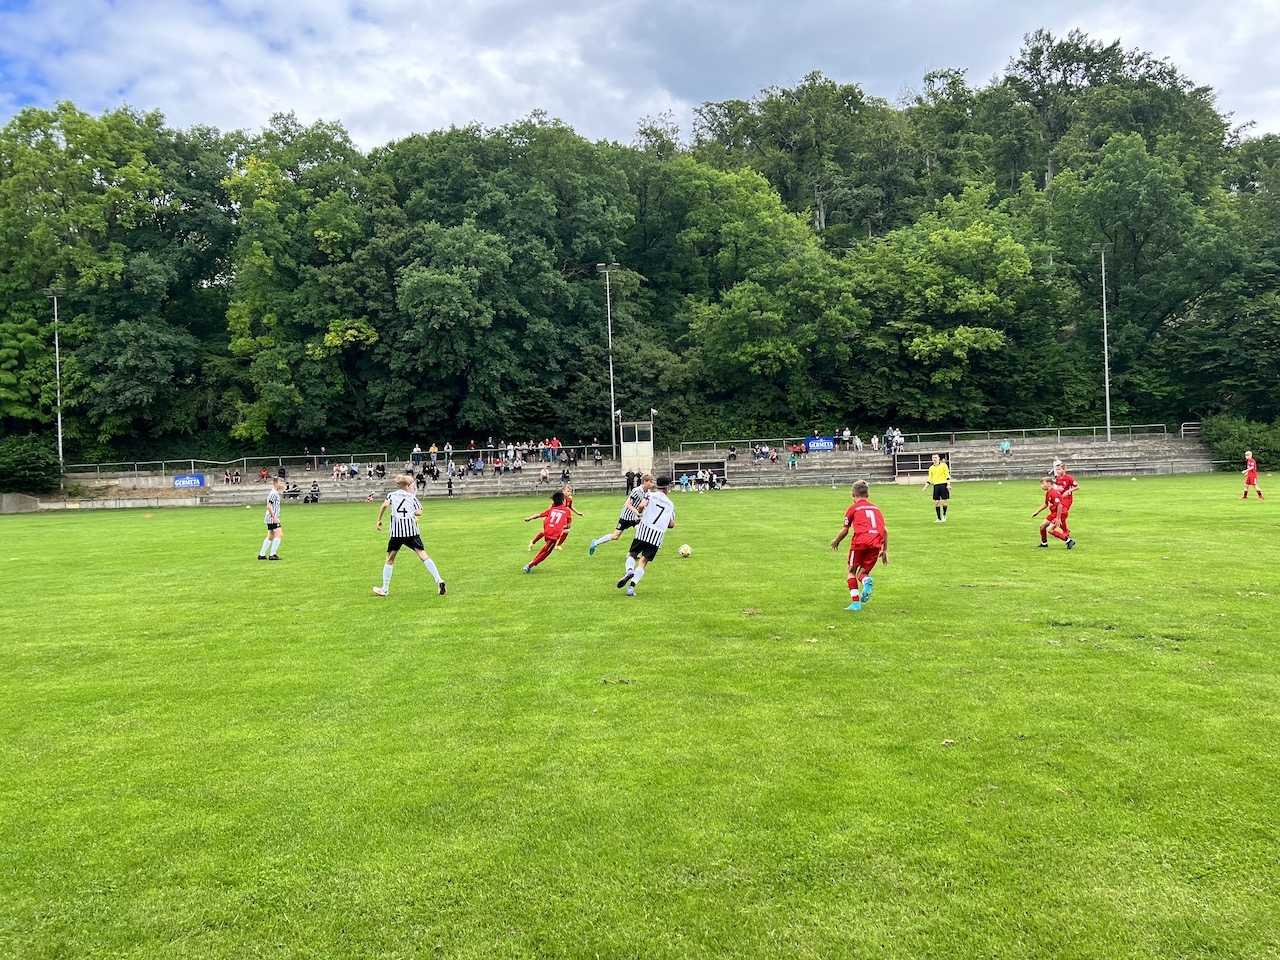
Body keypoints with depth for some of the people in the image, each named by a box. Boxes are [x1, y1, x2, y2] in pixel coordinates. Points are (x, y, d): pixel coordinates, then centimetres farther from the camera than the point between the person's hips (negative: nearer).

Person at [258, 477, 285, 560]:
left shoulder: (276, 493, 17)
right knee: (279, 534, -11)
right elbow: (268, 506, -20)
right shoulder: (273, 493, -14)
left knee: (270, 536, 14)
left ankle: (261, 555, 18)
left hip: (272, 518, 10)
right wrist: (274, 517, -21)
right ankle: (272, 554, -10)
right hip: (273, 518, -10)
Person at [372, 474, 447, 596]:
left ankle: (384, 589, 14)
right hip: (412, 531, 0)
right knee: (423, 555, -4)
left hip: (397, 531, 0)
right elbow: (419, 512, 2)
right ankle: (439, 581, -14)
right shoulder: (412, 497, 14)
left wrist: (379, 519, 1)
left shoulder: (391, 495, 14)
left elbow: (385, 505, -6)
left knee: (390, 559, 12)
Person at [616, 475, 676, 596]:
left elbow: (642, 505, -13)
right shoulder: (670, 504, 15)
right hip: (658, 535, 1)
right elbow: (672, 524, 12)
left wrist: (640, 513, 9)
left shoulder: (651, 495, 6)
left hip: (644, 530, -1)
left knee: (632, 554, 14)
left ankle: (629, 570, -19)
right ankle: (631, 587, -10)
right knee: (643, 561, 3)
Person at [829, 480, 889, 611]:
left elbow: (844, 531, 12)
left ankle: (855, 602, -1)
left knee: (851, 571, 14)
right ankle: (867, 580, -20)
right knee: (862, 573, 16)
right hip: (876, 544, 4)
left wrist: (836, 541, 30)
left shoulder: (853, 508, 12)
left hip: (860, 542, -3)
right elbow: (885, 530, 19)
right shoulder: (875, 508, 25)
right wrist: (885, 550, 23)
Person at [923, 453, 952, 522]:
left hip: (944, 485, -4)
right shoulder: (931, 468, 12)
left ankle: (944, 515, 18)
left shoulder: (943, 465, 1)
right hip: (936, 485, 4)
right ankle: (939, 519, 6)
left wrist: (948, 484, -13)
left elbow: (947, 475, -3)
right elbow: (930, 478, 16)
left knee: (944, 502, -6)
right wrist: (925, 487, 8)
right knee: (936, 502, -1)